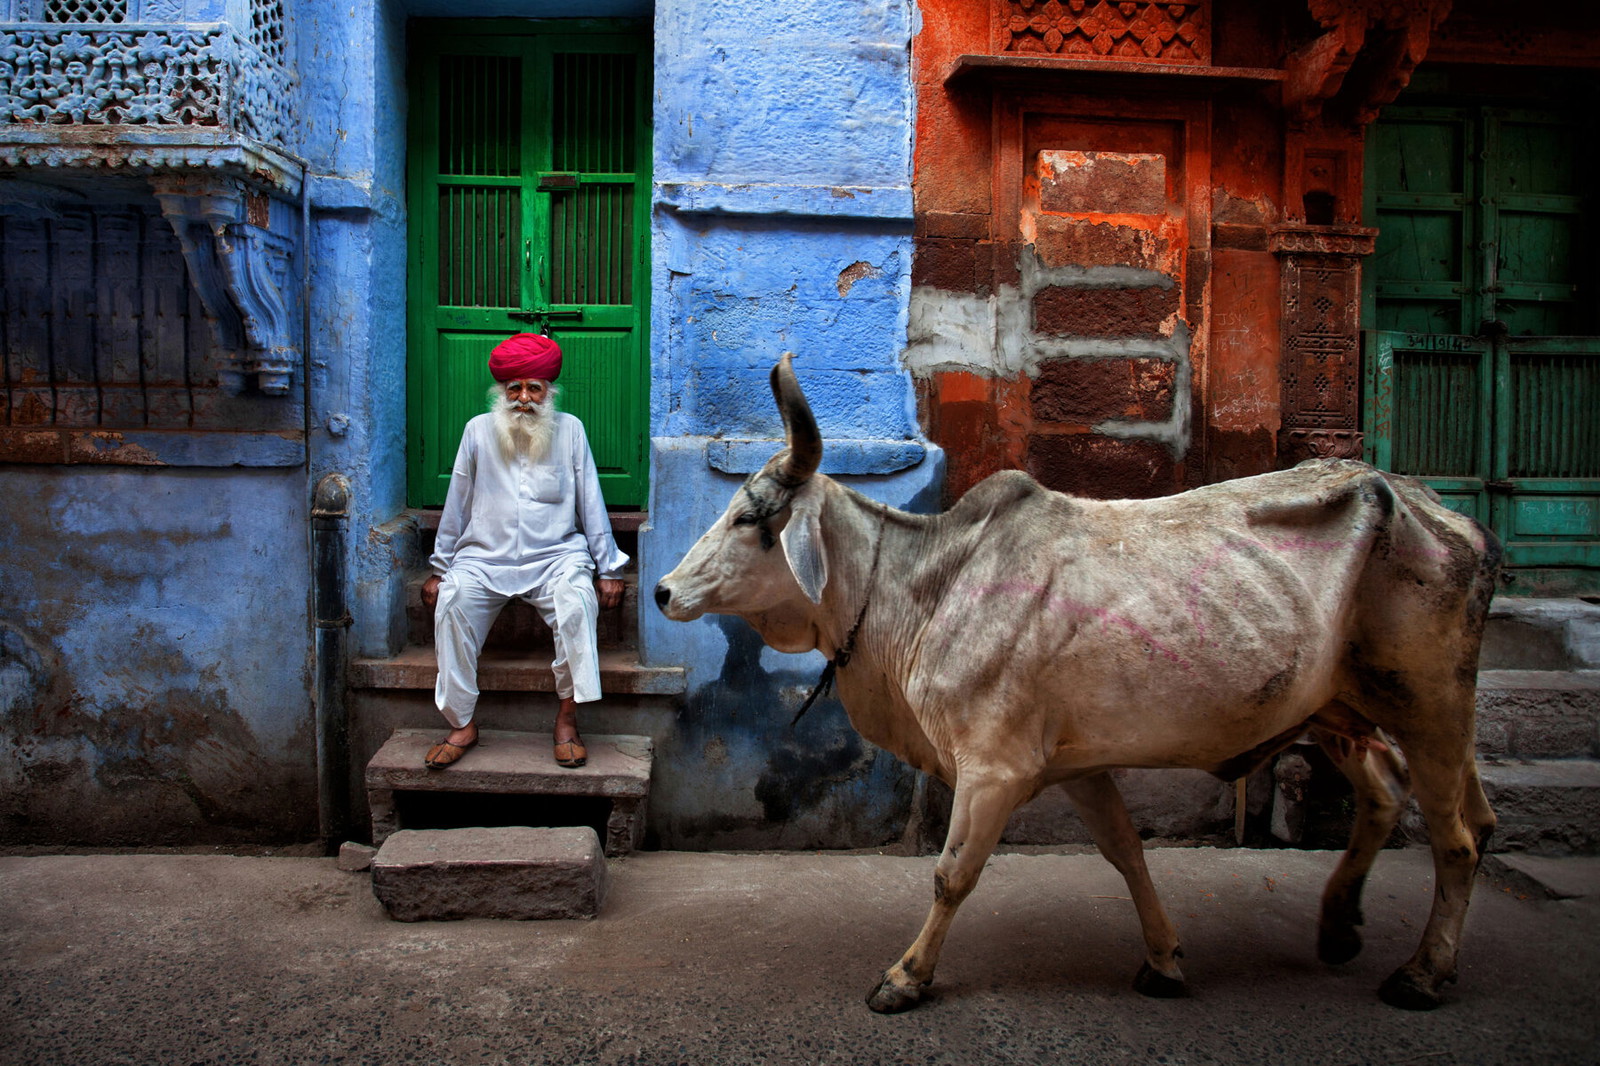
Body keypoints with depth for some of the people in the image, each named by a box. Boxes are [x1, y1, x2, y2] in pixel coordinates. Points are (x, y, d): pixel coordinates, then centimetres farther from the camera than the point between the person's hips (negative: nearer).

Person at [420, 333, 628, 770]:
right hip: (485, 558, 1)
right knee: (453, 602, -28)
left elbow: (590, 503, 8)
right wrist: (439, 570, 12)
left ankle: (567, 720, -22)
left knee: (577, 600, -32)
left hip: (556, 556, -1)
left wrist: (609, 569, 4)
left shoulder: (569, 429, 8)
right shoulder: (479, 430, 9)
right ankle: (462, 725, -20)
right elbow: (456, 505, 14)